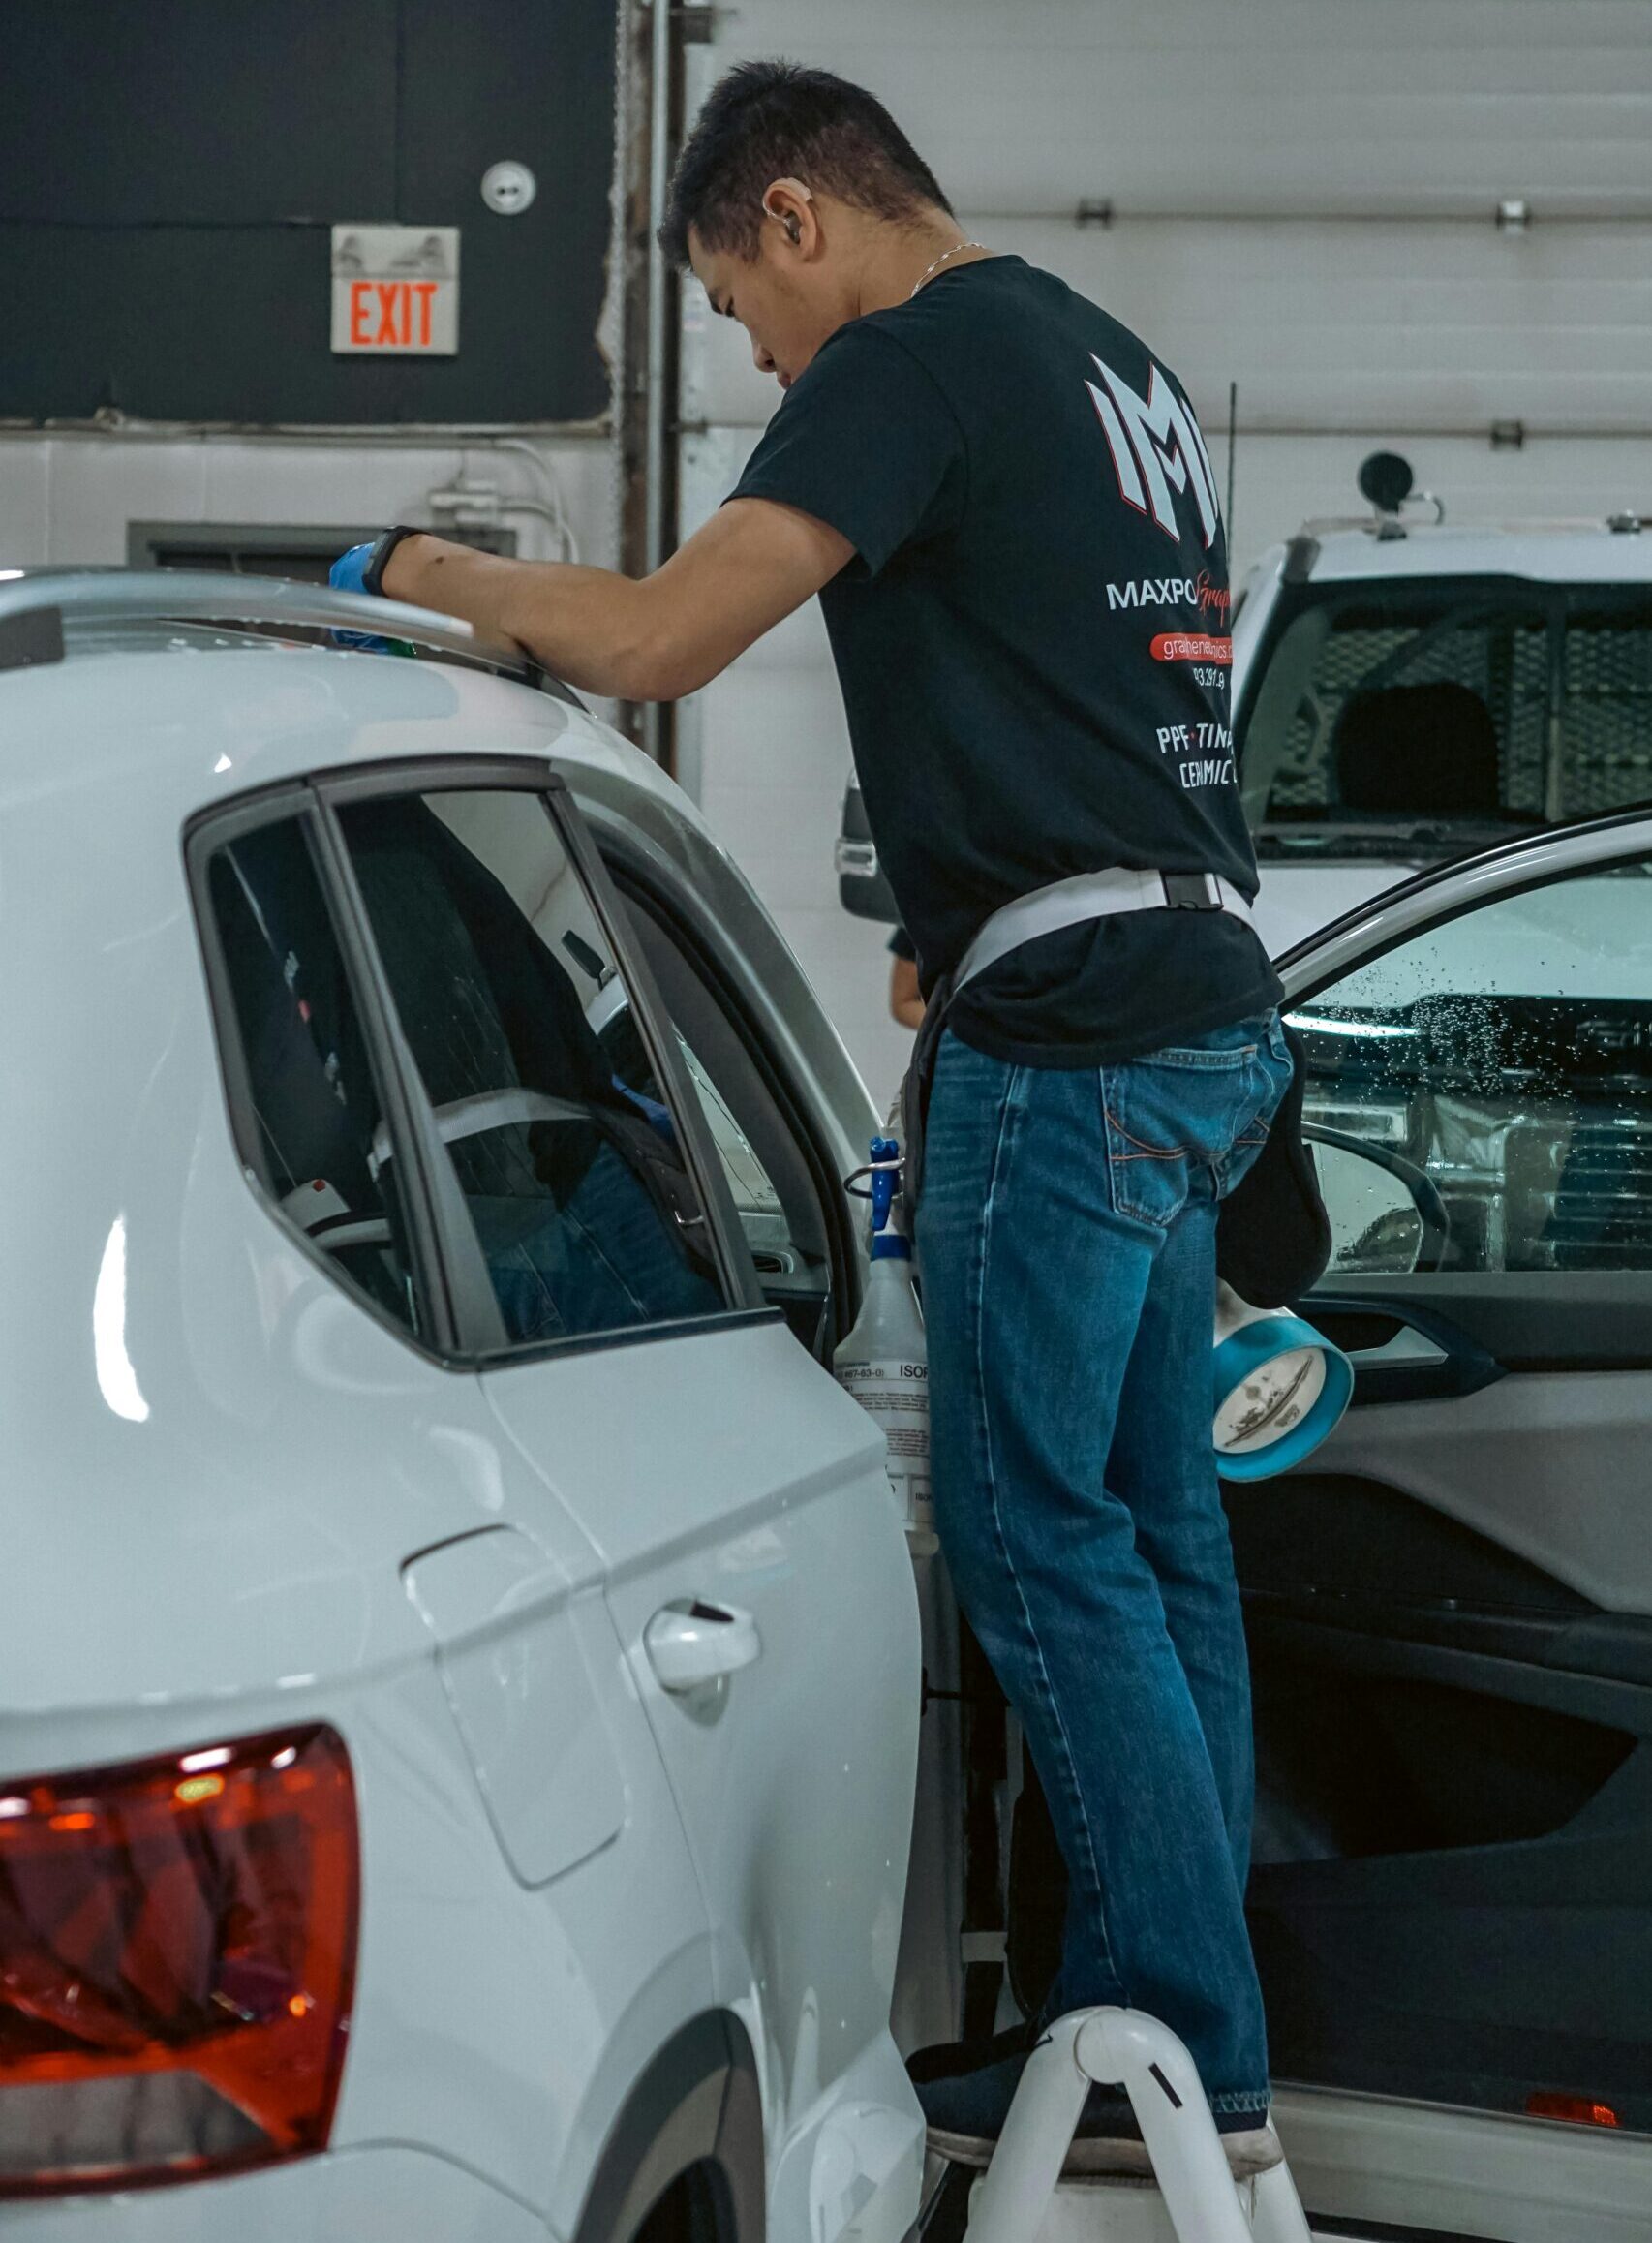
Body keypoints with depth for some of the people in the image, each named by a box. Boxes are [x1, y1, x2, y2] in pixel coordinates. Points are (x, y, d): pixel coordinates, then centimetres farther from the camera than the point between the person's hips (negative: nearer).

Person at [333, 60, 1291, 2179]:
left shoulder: (916, 360, -10)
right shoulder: (1111, 361, 20)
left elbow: (655, 639, -19)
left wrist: (414, 568, -3)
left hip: (1070, 1041, -10)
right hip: (1205, 1010, 10)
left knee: (1037, 1536, -4)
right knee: (1151, 1531, 12)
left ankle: (1187, 2055, 0)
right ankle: (1160, 2012, 19)